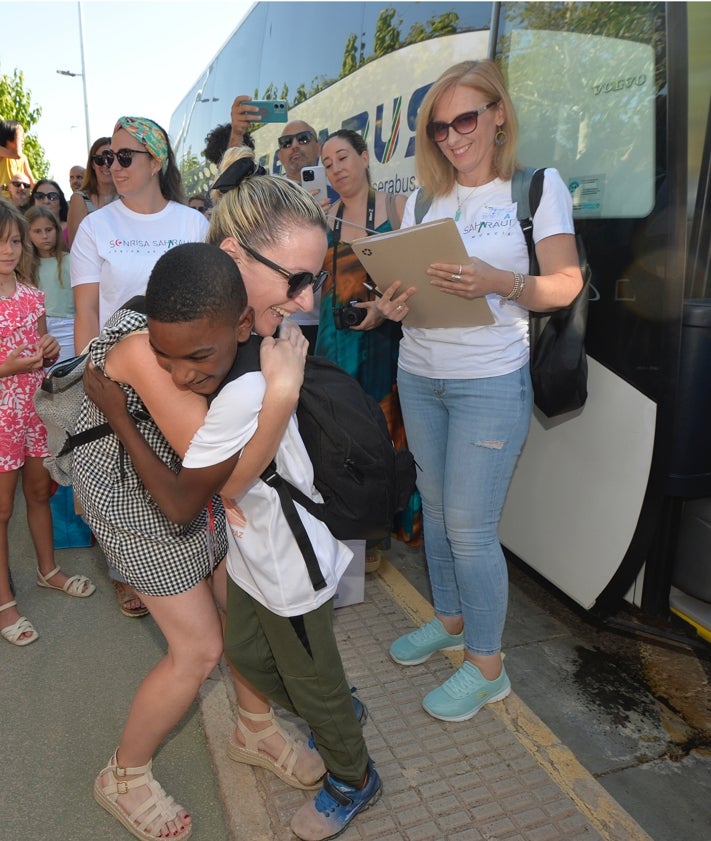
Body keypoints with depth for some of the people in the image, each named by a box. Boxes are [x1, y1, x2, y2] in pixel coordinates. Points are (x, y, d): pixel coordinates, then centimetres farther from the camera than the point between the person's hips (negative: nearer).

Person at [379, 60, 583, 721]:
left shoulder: (539, 186, -2)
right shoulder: (423, 200, 11)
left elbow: (566, 284, -7)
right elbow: (404, 280, 13)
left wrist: (499, 282, -25)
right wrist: (391, 306, -10)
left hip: (491, 382, -5)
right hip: (417, 375, 5)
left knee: (470, 529, -3)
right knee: (435, 508, 14)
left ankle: (486, 665, 18)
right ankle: (449, 619, 37)